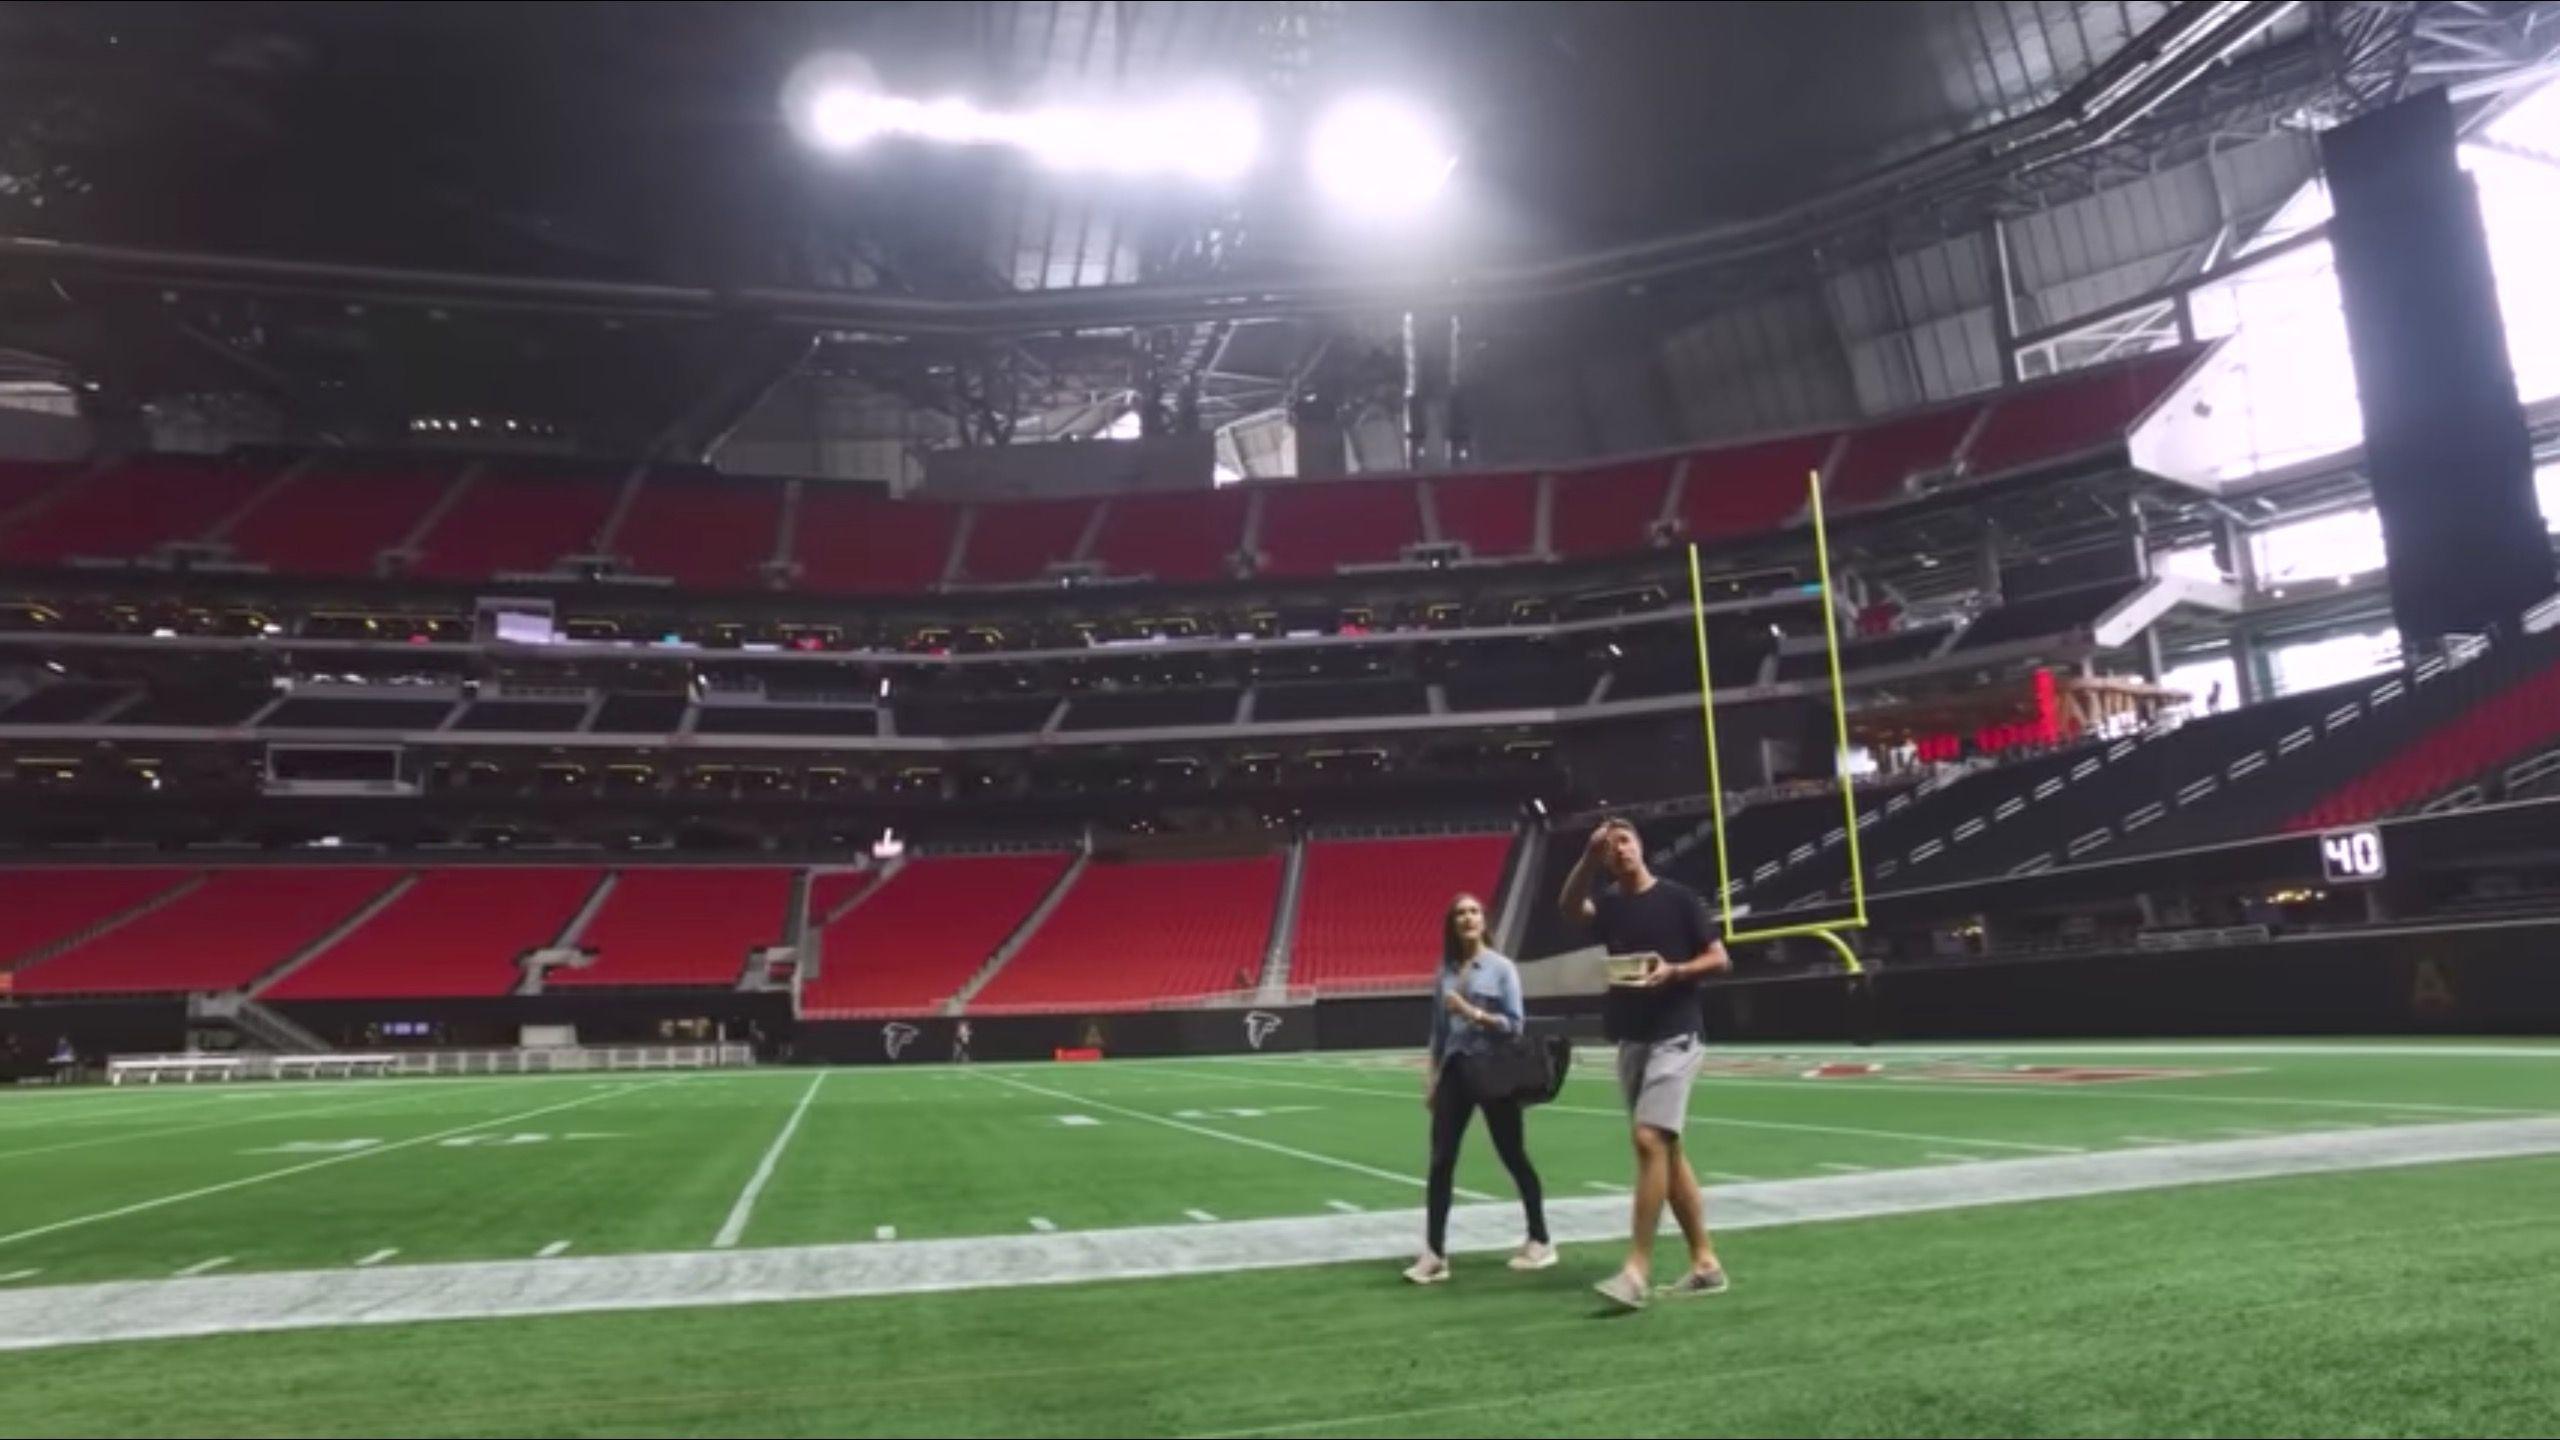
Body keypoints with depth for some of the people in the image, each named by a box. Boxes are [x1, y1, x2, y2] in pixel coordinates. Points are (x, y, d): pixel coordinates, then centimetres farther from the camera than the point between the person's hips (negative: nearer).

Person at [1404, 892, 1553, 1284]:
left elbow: (1515, 1024, -7)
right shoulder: (1446, 971, 9)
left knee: (1514, 1158, 7)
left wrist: (1473, 1013, -18)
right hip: (1454, 1072, 4)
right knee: (1441, 1161, -1)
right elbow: (1438, 1030, 12)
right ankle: (1435, 1253, 2)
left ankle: (1539, 1241, 23)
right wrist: (1432, 1077, 11)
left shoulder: (1502, 968, -3)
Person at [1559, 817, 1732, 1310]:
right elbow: (1569, 907, -14)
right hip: (1631, 1039, 6)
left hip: (1675, 1037, -6)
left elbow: (1719, 959, -3)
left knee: (1650, 1140, -17)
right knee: (1666, 1148, 9)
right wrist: (1587, 857, -25)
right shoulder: (1609, 905, 8)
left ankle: (1637, 1270, -16)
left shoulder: (1678, 897, -3)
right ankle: (1705, 1263, 19)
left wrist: (1674, 971, -20)